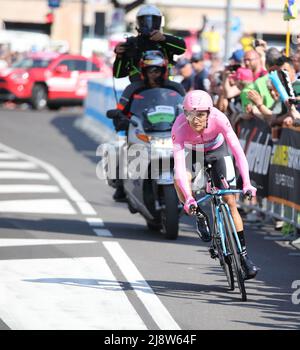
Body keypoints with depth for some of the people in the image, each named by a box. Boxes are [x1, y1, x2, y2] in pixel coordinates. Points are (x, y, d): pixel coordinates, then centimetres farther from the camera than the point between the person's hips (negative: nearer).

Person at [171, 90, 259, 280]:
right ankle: (200, 217, -4)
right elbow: (179, 164, -41)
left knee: (230, 201, -6)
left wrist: (247, 183, -47)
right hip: (191, 152, 0)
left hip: (217, 150, 0)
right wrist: (188, 198, -52)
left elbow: (237, 149, -36)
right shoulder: (180, 127, -37)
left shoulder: (218, 119, -36)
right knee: (179, 181, -32)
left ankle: (243, 253, 3)